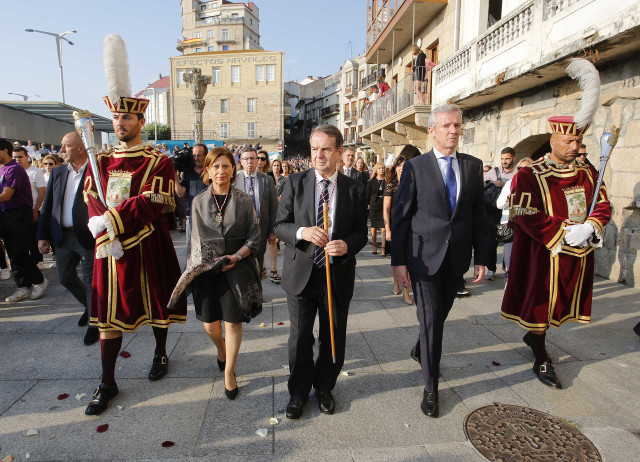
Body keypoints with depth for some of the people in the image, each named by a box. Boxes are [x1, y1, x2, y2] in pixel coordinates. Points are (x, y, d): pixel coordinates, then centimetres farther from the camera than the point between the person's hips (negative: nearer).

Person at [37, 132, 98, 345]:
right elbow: (47, 206, 10)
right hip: (62, 236, 6)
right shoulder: (58, 172, 8)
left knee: (91, 282, 2)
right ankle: (91, 306, 40)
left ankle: (94, 324, 19)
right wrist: (42, 236, 6)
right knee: (65, 277, 16)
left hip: (87, 236, -6)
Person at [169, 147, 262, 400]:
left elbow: (254, 238, 0)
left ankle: (229, 373, 21)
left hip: (237, 268, -1)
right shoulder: (198, 201, 5)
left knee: (233, 322, 1)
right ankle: (221, 351, 43)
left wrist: (236, 257, -15)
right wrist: (212, 261, -3)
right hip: (206, 269, 2)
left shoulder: (244, 201, 0)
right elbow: (195, 238, 9)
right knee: (210, 325, 8)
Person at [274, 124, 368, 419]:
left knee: (333, 338, 15)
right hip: (301, 274, 0)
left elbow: (361, 232, 2)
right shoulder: (295, 184, -1)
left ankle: (324, 387, 41)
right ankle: (298, 392, 35)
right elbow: (279, 225, -2)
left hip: (338, 275, 1)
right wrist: (302, 232, -23)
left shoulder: (355, 190, -1)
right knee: (300, 337, 11)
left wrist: (347, 245, -21)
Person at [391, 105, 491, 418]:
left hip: (456, 258, 4)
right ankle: (430, 389, 15)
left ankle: (422, 350, 48)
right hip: (425, 257, -4)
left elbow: (479, 214, 8)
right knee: (430, 320, -1)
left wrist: (481, 257, 5)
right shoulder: (415, 167, -5)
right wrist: (398, 261, -9)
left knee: (440, 315, 18)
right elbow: (400, 216, -5)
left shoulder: (473, 166, 6)